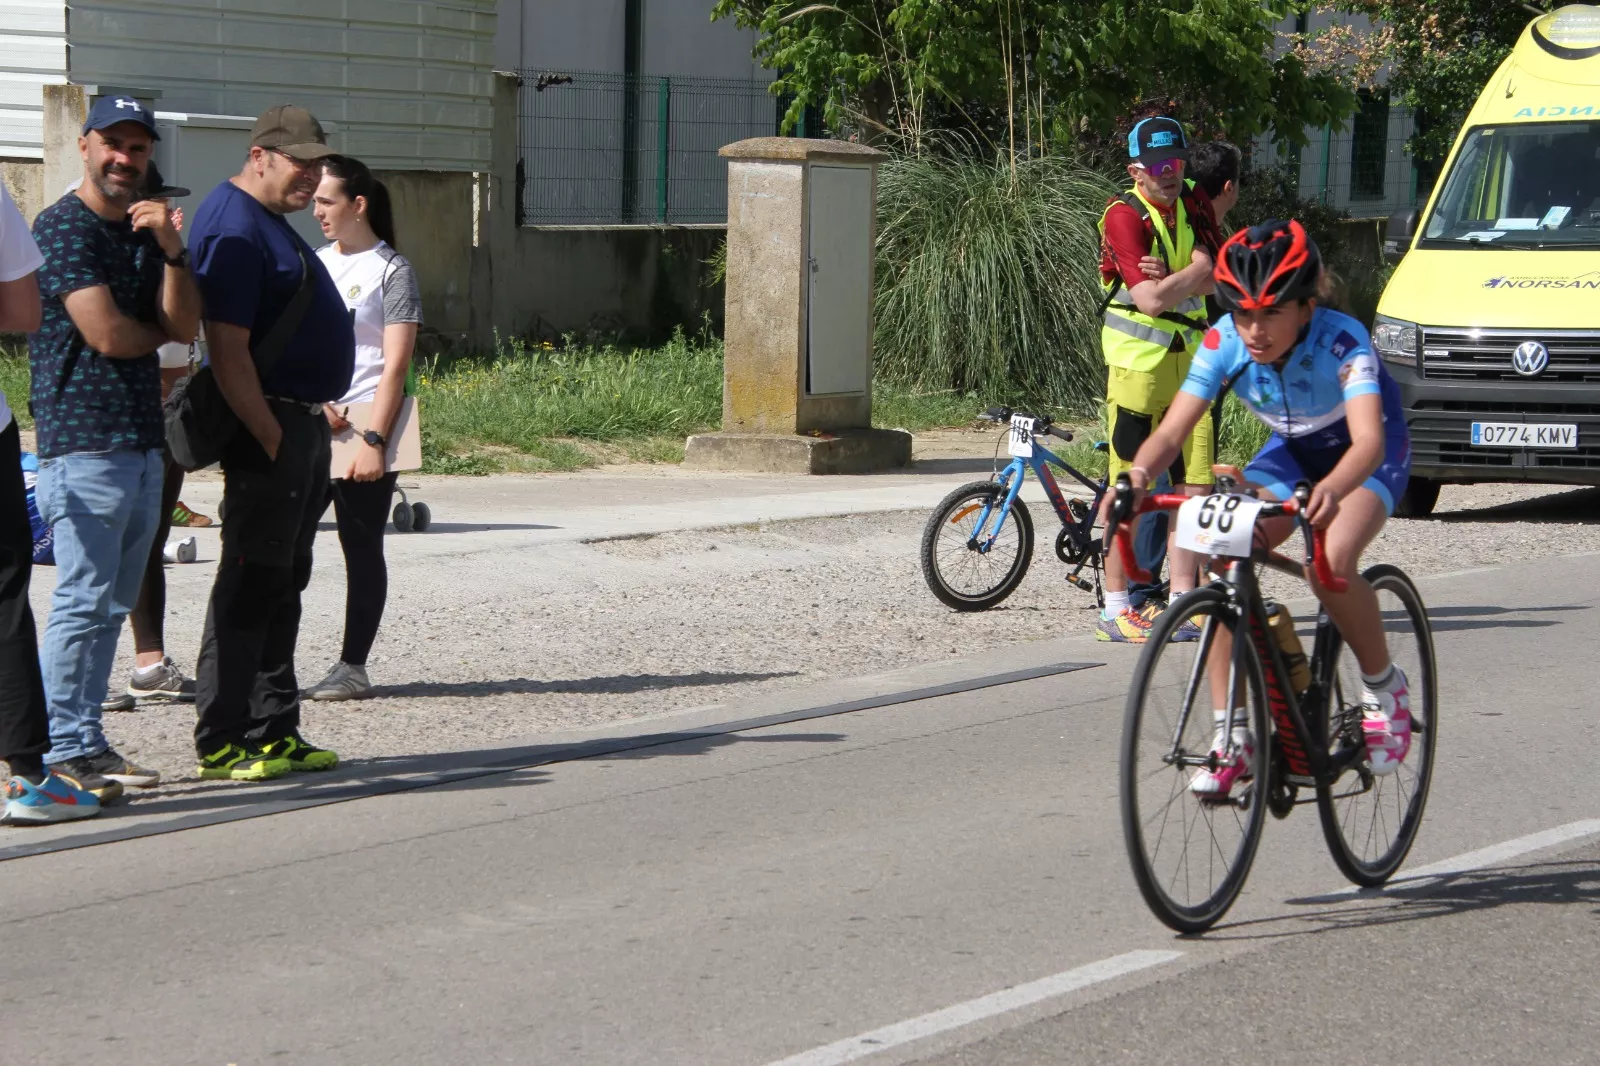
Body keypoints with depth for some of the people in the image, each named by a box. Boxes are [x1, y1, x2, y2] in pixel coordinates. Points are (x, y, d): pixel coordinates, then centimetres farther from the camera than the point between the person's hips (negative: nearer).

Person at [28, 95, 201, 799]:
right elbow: (106, 333, -16)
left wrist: (170, 250, -10)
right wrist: (159, 334, 5)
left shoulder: (145, 231, 18)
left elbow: (184, 325, 6)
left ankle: (86, 743, 14)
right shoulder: (64, 227, -7)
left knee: (112, 604, 9)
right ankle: (62, 752, -6)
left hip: (144, 442, 8)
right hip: (84, 440, -8)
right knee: (83, 601, -9)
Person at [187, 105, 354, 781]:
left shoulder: (268, 221, 17)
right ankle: (221, 743, -3)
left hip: (300, 425, 11)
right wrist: (271, 439, -23)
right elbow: (227, 351, -22)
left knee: (283, 585, 13)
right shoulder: (235, 228, -16)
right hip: (270, 429, -11)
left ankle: (274, 732, 20)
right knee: (251, 585, -7)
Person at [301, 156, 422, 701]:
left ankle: (353, 667, 4)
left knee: (361, 549, 0)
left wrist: (374, 441, -18)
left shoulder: (391, 271, -4)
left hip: (362, 431, -6)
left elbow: (395, 365, -11)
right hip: (305, 426, 6)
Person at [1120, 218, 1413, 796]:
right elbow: (1172, 430, -27)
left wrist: (1331, 490, -70)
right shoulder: (1224, 343, -23)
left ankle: (1385, 688, -4)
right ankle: (1230, 736, -12)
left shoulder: (1341, 341, -35)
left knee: (1331, 563, -32)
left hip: (1365, 455, -5)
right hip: (1291, 452, 5)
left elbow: (1368, 438, -48)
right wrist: (1138, 474, -50)